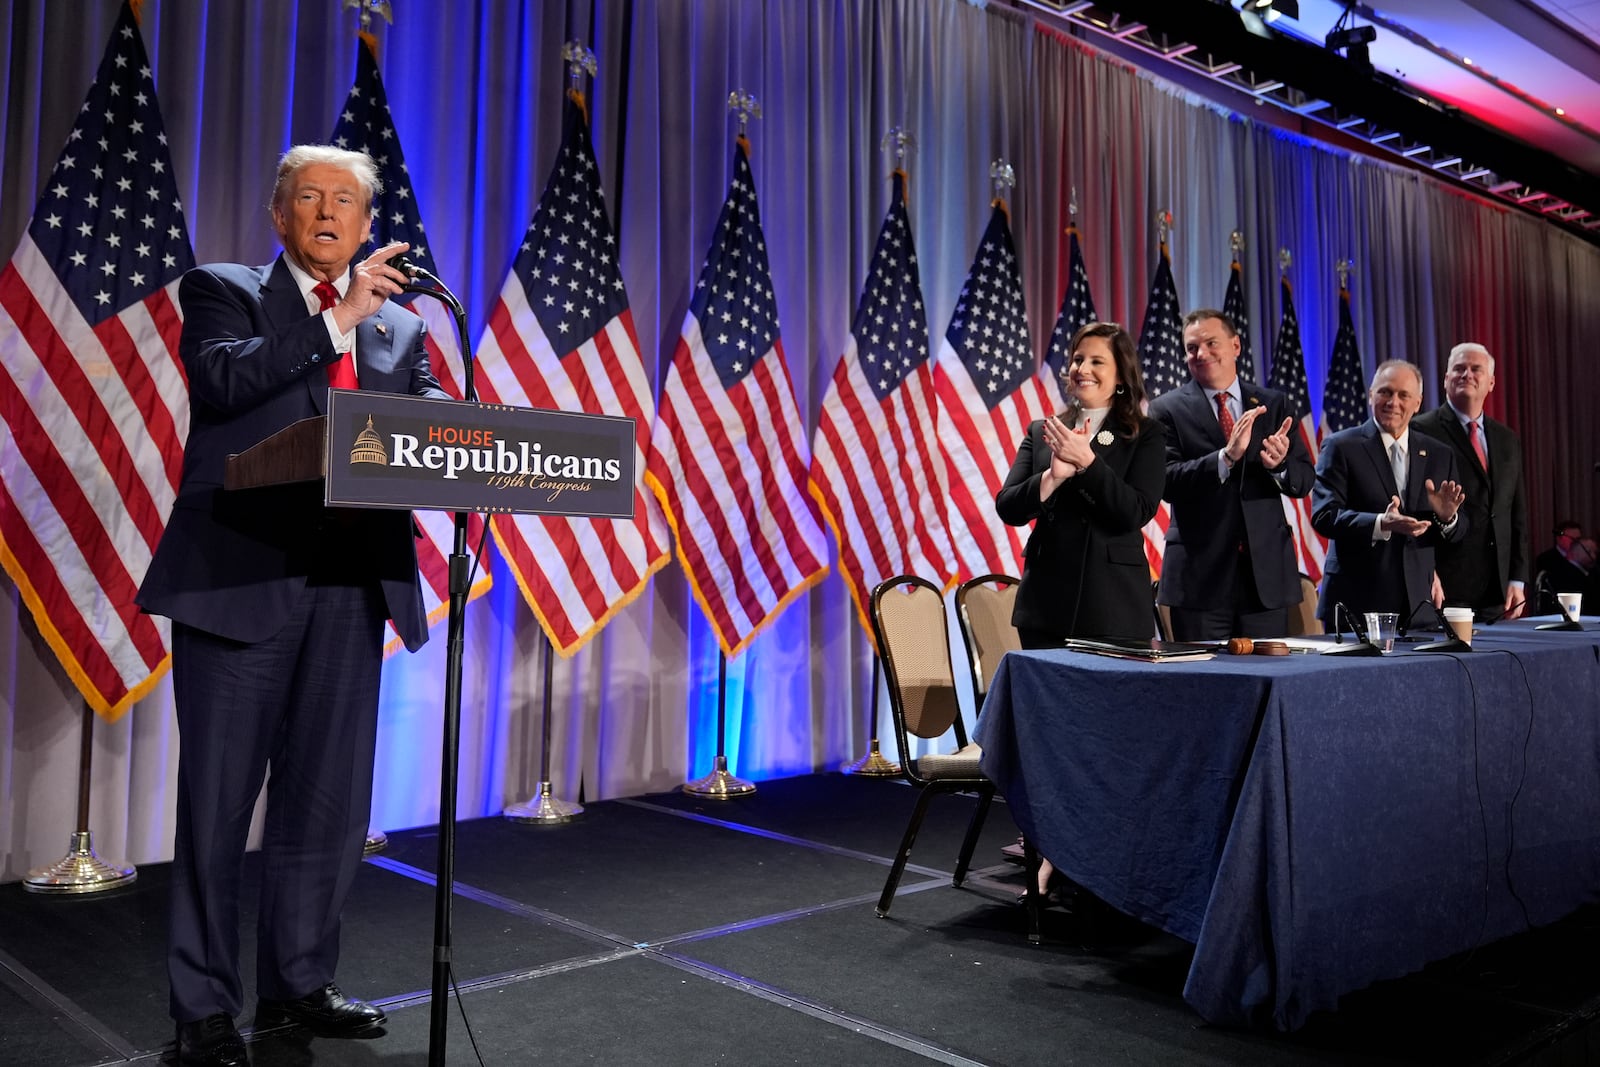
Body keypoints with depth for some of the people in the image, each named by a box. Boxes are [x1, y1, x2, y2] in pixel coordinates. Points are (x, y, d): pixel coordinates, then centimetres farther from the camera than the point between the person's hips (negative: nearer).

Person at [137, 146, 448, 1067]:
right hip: (239, 576, -3)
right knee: (218, 801, 5)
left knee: (330, 801, 10)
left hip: (351, 585, 4)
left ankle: (299, 982, 27)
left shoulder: (401, 327, 17)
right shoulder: (222, 291, 7)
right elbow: (224, 380, -13)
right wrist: (338, 318, -13)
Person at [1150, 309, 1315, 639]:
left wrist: (1279, 464, -17)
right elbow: (1167, 481, -13)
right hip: (1200, 575, -3)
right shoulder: (1168, 409, 0)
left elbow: (1304, 480, 5)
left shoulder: (1274, 405, 9)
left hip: (1267, 573, 3)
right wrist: (1227, 456, -26)